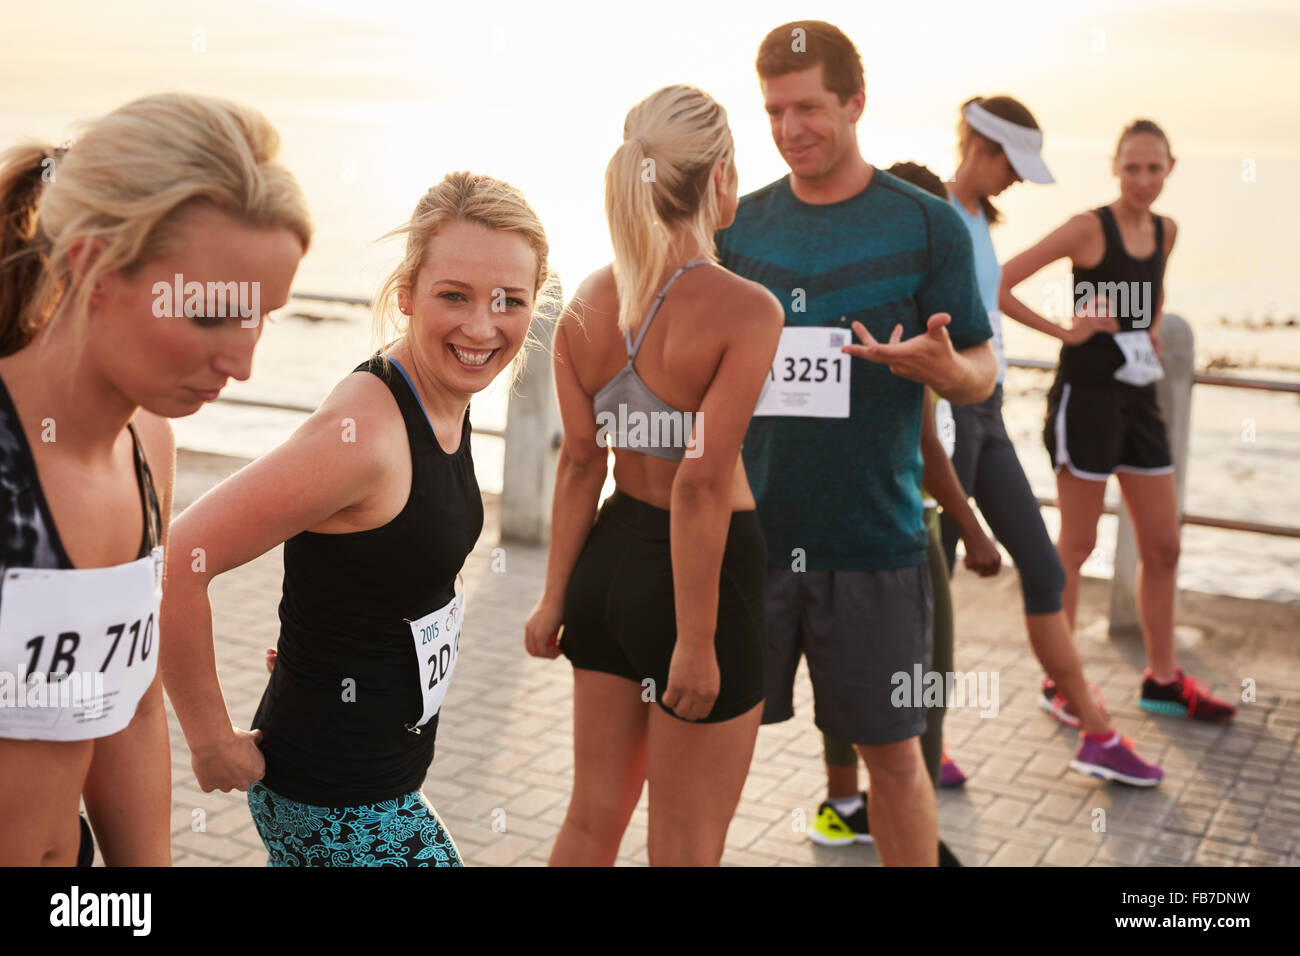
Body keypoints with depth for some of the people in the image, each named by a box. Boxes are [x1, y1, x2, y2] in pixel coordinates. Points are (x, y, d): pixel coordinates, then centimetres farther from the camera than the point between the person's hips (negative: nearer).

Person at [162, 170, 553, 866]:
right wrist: (213, 742, -20)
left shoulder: (444, 403, -1)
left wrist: (319, 646, 11)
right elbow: (174, 561, -29)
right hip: (339, 808, -8)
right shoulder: (362, 430, -28)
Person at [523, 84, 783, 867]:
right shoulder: (746, 310, -19)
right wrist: (696, 641, -17)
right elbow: (701, 484, -23)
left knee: (594, 815, 22)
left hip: (610, 557, 7)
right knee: (686, 846, 11)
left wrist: (556, 596, 9)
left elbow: (582, 459, 3)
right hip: (700, 574, -6)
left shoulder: (589, 303, 0)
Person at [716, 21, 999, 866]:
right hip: (748, 534, 2)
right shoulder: (740, 225, 7)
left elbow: (982, 374, 1)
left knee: (893, 753, 7)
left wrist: (940, 364, -22)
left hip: (875, 542, -2)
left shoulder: (927, 225, 0)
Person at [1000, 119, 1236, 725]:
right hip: (1087, 397, -7)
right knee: (1076, 545, 3)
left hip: (1139, 399, 7)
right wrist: (1064, 331, -15)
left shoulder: (1166, 231, 8)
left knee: (1162, 546, 11)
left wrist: (1152, 328, 11)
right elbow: (998, 285, -16)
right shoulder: (1089, 228, -11)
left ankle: (1162, 680, 24)